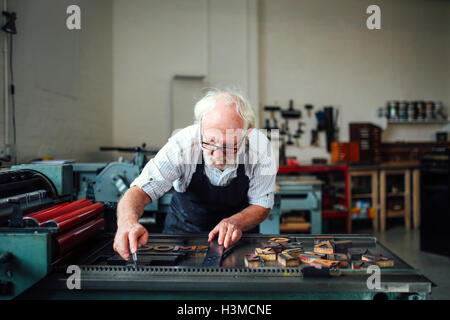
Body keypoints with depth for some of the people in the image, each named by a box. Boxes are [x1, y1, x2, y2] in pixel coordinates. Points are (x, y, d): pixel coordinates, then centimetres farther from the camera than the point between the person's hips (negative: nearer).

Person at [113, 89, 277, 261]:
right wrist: (128, 222, -53)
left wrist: (235, 223, -33)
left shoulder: (259, 146, -24)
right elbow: (140, 191, -30)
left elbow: (261, 206, -11)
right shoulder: (183, 144, -28)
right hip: (184, 226, -1)